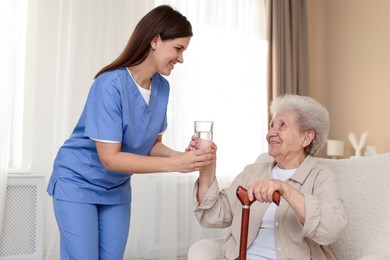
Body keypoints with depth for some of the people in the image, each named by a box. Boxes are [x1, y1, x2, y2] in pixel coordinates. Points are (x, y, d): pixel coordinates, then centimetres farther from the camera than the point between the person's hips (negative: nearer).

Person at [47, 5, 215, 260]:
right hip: (78, 183, -6)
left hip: (117, 188, 6)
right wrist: (174, 164, -34)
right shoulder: (110, 86, -27)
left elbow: (152, 144, -1)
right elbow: (110, 158, -29)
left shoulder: (162, 87, -7)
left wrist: (179, 155, -23)